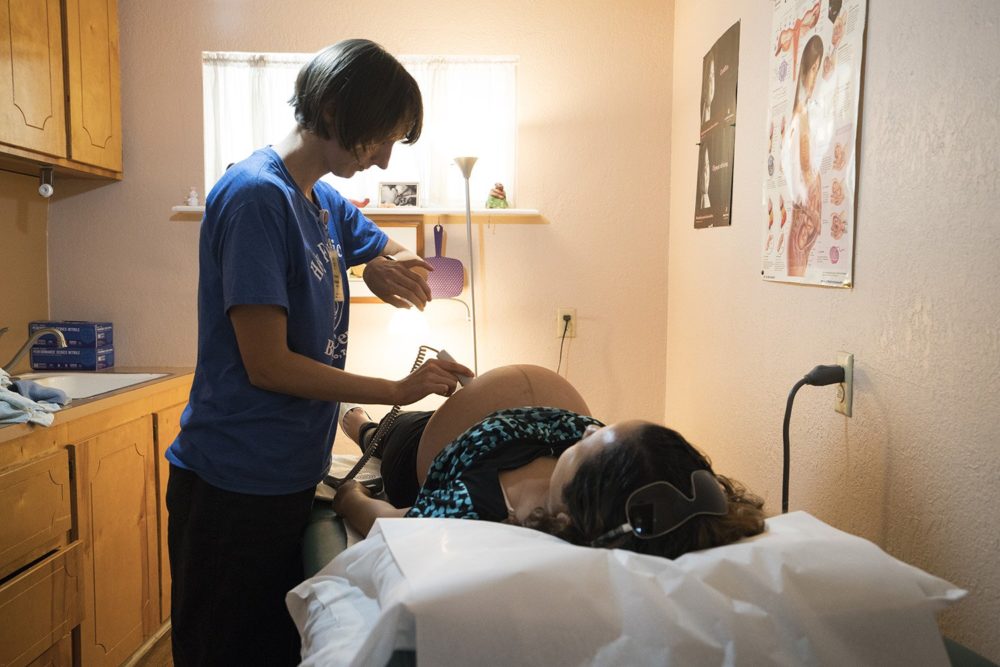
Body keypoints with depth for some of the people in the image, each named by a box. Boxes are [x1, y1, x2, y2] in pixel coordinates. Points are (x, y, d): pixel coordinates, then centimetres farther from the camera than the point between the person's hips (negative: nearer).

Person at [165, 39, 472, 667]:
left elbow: (415, 265, 18)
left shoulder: (328, 204, 9)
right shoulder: (256, 194, -17)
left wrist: (389, 269, -7)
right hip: (235, 489, -8)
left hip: (292, 477, 8)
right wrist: (400, 390, -15)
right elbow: (266, 364, -21)